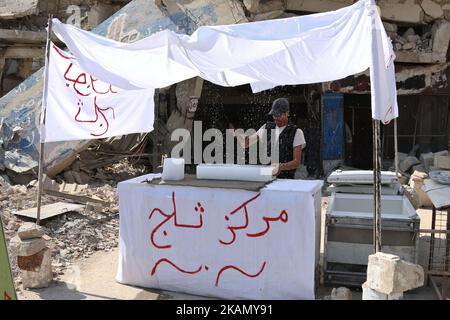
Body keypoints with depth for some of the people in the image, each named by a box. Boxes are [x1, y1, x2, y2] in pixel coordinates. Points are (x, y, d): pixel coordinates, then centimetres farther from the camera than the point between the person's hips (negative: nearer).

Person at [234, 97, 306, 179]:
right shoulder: (267, 127, 12)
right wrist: (238, 135, -7)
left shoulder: (296, 132, -1)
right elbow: (246, 143, 16)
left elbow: (297, 162, -6)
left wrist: (281, 167, -25)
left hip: (285, 179, -3)